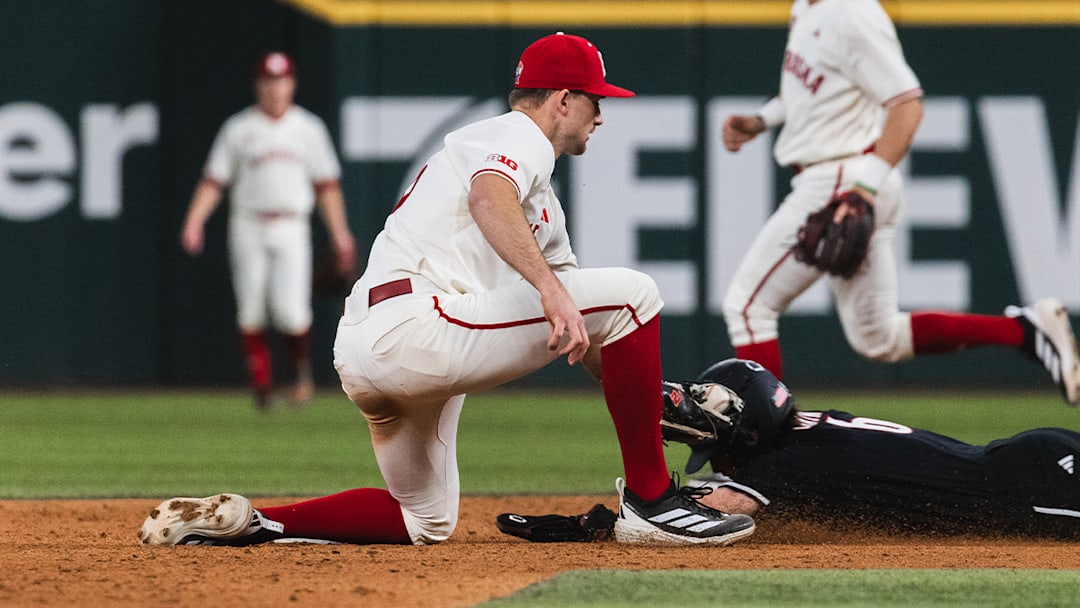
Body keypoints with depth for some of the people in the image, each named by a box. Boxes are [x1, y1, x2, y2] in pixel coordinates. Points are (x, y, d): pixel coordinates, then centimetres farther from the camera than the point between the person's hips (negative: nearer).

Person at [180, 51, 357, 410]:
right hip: (248, 229, 0)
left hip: (291, 230, 0)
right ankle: (262, 387, 6)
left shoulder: (308, 128, 11)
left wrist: (340, 234, 3)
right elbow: (213, 182, 3)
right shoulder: (238, 129, 7)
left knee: (290, 309, -16)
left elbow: (327, 186, 11)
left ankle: (302, 365, 11)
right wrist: (193, 222, -11)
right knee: (251, 310, -5)